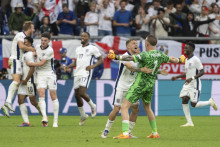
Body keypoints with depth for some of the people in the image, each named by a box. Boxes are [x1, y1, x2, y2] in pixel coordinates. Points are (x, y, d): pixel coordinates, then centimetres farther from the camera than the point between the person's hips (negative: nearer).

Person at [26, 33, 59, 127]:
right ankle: (44, 118, -27)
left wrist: (30, 64, -7)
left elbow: (41, 63, -16)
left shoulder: (50, 51, -14)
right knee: (41, 95, -15)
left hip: (50, 73, -4)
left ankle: (55, 121, 6)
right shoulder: (37, 47, 6)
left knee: (53, 96, -1)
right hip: (40, 74, 4)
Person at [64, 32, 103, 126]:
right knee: (77, 95, 5)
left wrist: (92, 66, -17)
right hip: (77, 74, 7)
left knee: (82, 93, -21)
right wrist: (68, 66, 12)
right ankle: (83, 116, 19)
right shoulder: (78, 49, 20)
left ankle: (92, 106, 7)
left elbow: (101, 60, -1)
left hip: (86, 74, -7)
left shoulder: (92, 48, -1)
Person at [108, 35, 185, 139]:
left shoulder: (145, 55, -20)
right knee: (147, 108, 28)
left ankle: (125, 133, -19)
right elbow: (172, 60, 19)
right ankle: (155, 133, 33)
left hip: (140, 84, -7)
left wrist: (116, 57, -33)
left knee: (124, 107, -6)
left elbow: (130, 58, -32)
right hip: (151, 84, 8)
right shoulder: (160, 55, 1)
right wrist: (180, 60, 39)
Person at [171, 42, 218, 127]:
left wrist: (192, 78, -27)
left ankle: (210, 102, 17)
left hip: (195, 85, -8)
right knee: (184, 101, -4)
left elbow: (202, 72, -17)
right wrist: (177, 77, 17)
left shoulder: (196, 60, -14)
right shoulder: (186, 60, 14)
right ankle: (189, 122, -1)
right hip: (187, 84, 8)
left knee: (194, 104, -8)